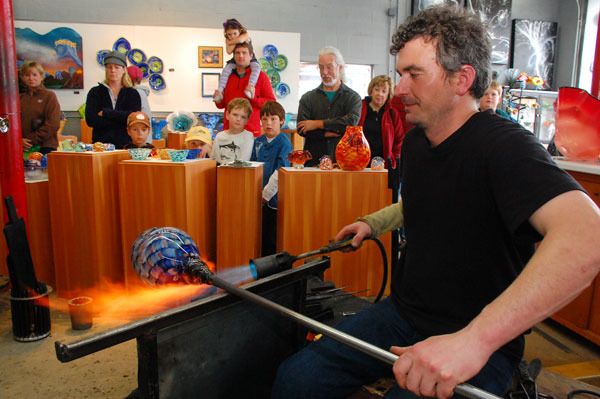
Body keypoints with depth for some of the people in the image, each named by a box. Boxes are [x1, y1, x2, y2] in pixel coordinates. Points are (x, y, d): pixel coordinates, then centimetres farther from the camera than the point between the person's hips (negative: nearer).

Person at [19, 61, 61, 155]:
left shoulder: (49, 96, 1)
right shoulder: (19, 98, 12)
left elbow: (53, 124, -8)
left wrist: (32, 140, -11)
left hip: (45, 147, -3)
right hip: (22, 148, 3)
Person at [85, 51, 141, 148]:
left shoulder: (133, 94, 6)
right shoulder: (95, 92, 7)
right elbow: (90, 120, -6)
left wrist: (105, 113, -8)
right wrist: (121, 122, -12)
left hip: (126, 144, 0)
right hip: (100, 144, 0)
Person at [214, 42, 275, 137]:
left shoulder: (260, 76, 4)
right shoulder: (228, 76, 16)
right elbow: (222, 105, 23)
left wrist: (254, 98, -16)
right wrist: (218, 100, 1)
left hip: (252, 130, -3)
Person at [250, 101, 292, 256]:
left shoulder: (284, 143, -8)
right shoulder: (258, 141, 9)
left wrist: (265, 194, -15)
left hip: (274, 198, -5)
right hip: (259, 198, 5)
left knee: (272, 240, 2)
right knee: (261, 236, 13)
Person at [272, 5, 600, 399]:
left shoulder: (504, 145, -20)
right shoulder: (415, 140, 5)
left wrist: (476, 339, -45)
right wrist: (374, 223, 14)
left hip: (479, 347, -6)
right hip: (402, 314, 7)